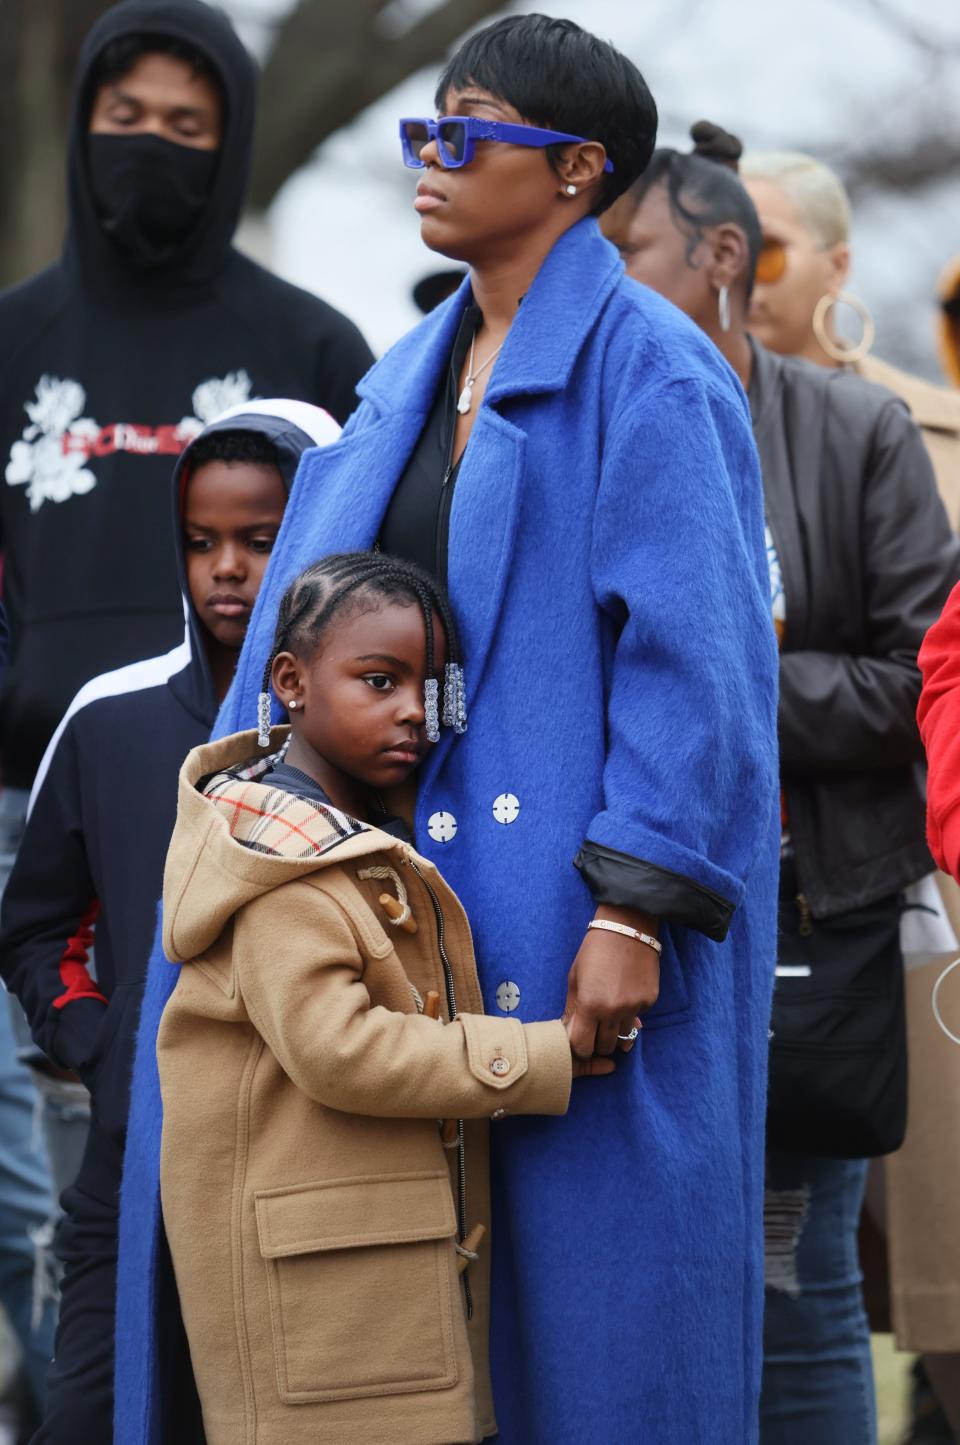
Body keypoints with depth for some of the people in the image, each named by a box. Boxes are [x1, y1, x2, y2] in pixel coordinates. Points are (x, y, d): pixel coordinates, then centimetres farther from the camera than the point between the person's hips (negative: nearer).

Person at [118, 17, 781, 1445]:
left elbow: (695, 667, -15)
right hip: (411, 886, 7)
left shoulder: (646, 373, -9)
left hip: (572, 898, -7)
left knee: (586, 1272, -2)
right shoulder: (415, 373, 16)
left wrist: (635, 913, -21)